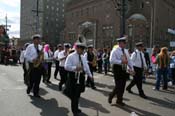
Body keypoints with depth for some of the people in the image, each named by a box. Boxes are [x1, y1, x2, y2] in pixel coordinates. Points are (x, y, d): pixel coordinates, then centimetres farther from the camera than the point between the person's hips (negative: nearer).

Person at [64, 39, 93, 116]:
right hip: (74, 77, -6)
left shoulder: (83, 57, 14)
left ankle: (76, 108, 30)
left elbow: (86, 66, 18)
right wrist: (75, 68, -27)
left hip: (81, 77, 6)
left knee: (78, 94, 14)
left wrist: (90, 75, 12)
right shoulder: (71, 56, -8)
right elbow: (66, 66, -16)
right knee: (74, 94, -1)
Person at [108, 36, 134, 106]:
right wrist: (121, 62, -26)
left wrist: (131, 68, 2)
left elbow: (129, 60, 15)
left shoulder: (126, 51, 13)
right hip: (117, 69, -7)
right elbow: (112, 60, -20)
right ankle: (111, 96, 14)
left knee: (122, 86, 10)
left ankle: (119, 100, 22)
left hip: (124, 70, 7)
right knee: (118, 85, -8)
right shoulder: (115, 51, -9)